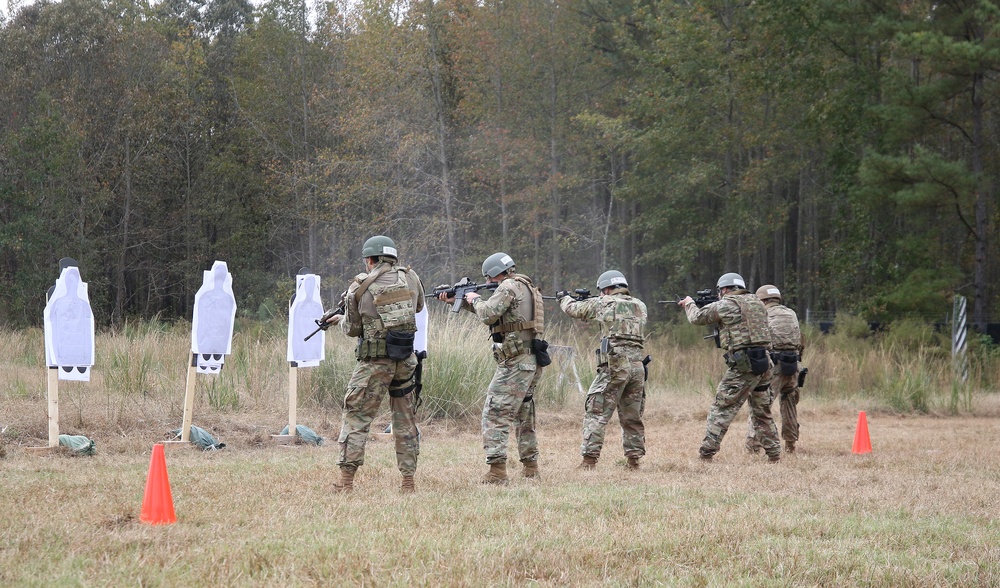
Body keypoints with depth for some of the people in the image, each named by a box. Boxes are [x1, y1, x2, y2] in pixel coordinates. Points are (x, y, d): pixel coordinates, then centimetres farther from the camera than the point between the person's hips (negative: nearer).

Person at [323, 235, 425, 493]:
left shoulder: (359, 288, -5)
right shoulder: (410, 278, 3)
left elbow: (353, 329, 4)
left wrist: (340, 319, 25)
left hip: (374, 361, -3)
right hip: (405, 358, 3)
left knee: (356, 417, 2)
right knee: (405, 420, 12)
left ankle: (346, 481, -3)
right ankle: (408, 480, 12)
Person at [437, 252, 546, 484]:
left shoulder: (509, 287, -9)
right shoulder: (527, 287, 20)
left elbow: (488, 315, -20)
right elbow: (494, 310, 29)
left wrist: (475, 300, 1)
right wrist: (458, 300, 28)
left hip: (515, 362, -10)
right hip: (533, 361, 10)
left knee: (495, 413, -9)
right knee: (524, 415, 19)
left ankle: (497, 470, -17)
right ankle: (531, 467, 21)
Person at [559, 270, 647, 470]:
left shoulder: (604, 304, 0)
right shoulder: (640, 306, 14)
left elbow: (574, 309, 11)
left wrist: (565, 298, 34)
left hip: (614, 365, -5)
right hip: (637, 365, 5)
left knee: (596, 413, -2)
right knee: (632, 416, 15)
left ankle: (589, 460, -9)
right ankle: (633, 459, 15)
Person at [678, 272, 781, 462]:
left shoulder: (723, 306, -3)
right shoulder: (757, 303, 14)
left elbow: (696, 318, 9)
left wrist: (689, 303, 29)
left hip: (743, 364, -6)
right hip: (763, 362, 6)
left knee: (721, 409, -3)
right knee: (762, 412, 16)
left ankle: (706, 453, -7)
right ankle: (774, 453, 17)